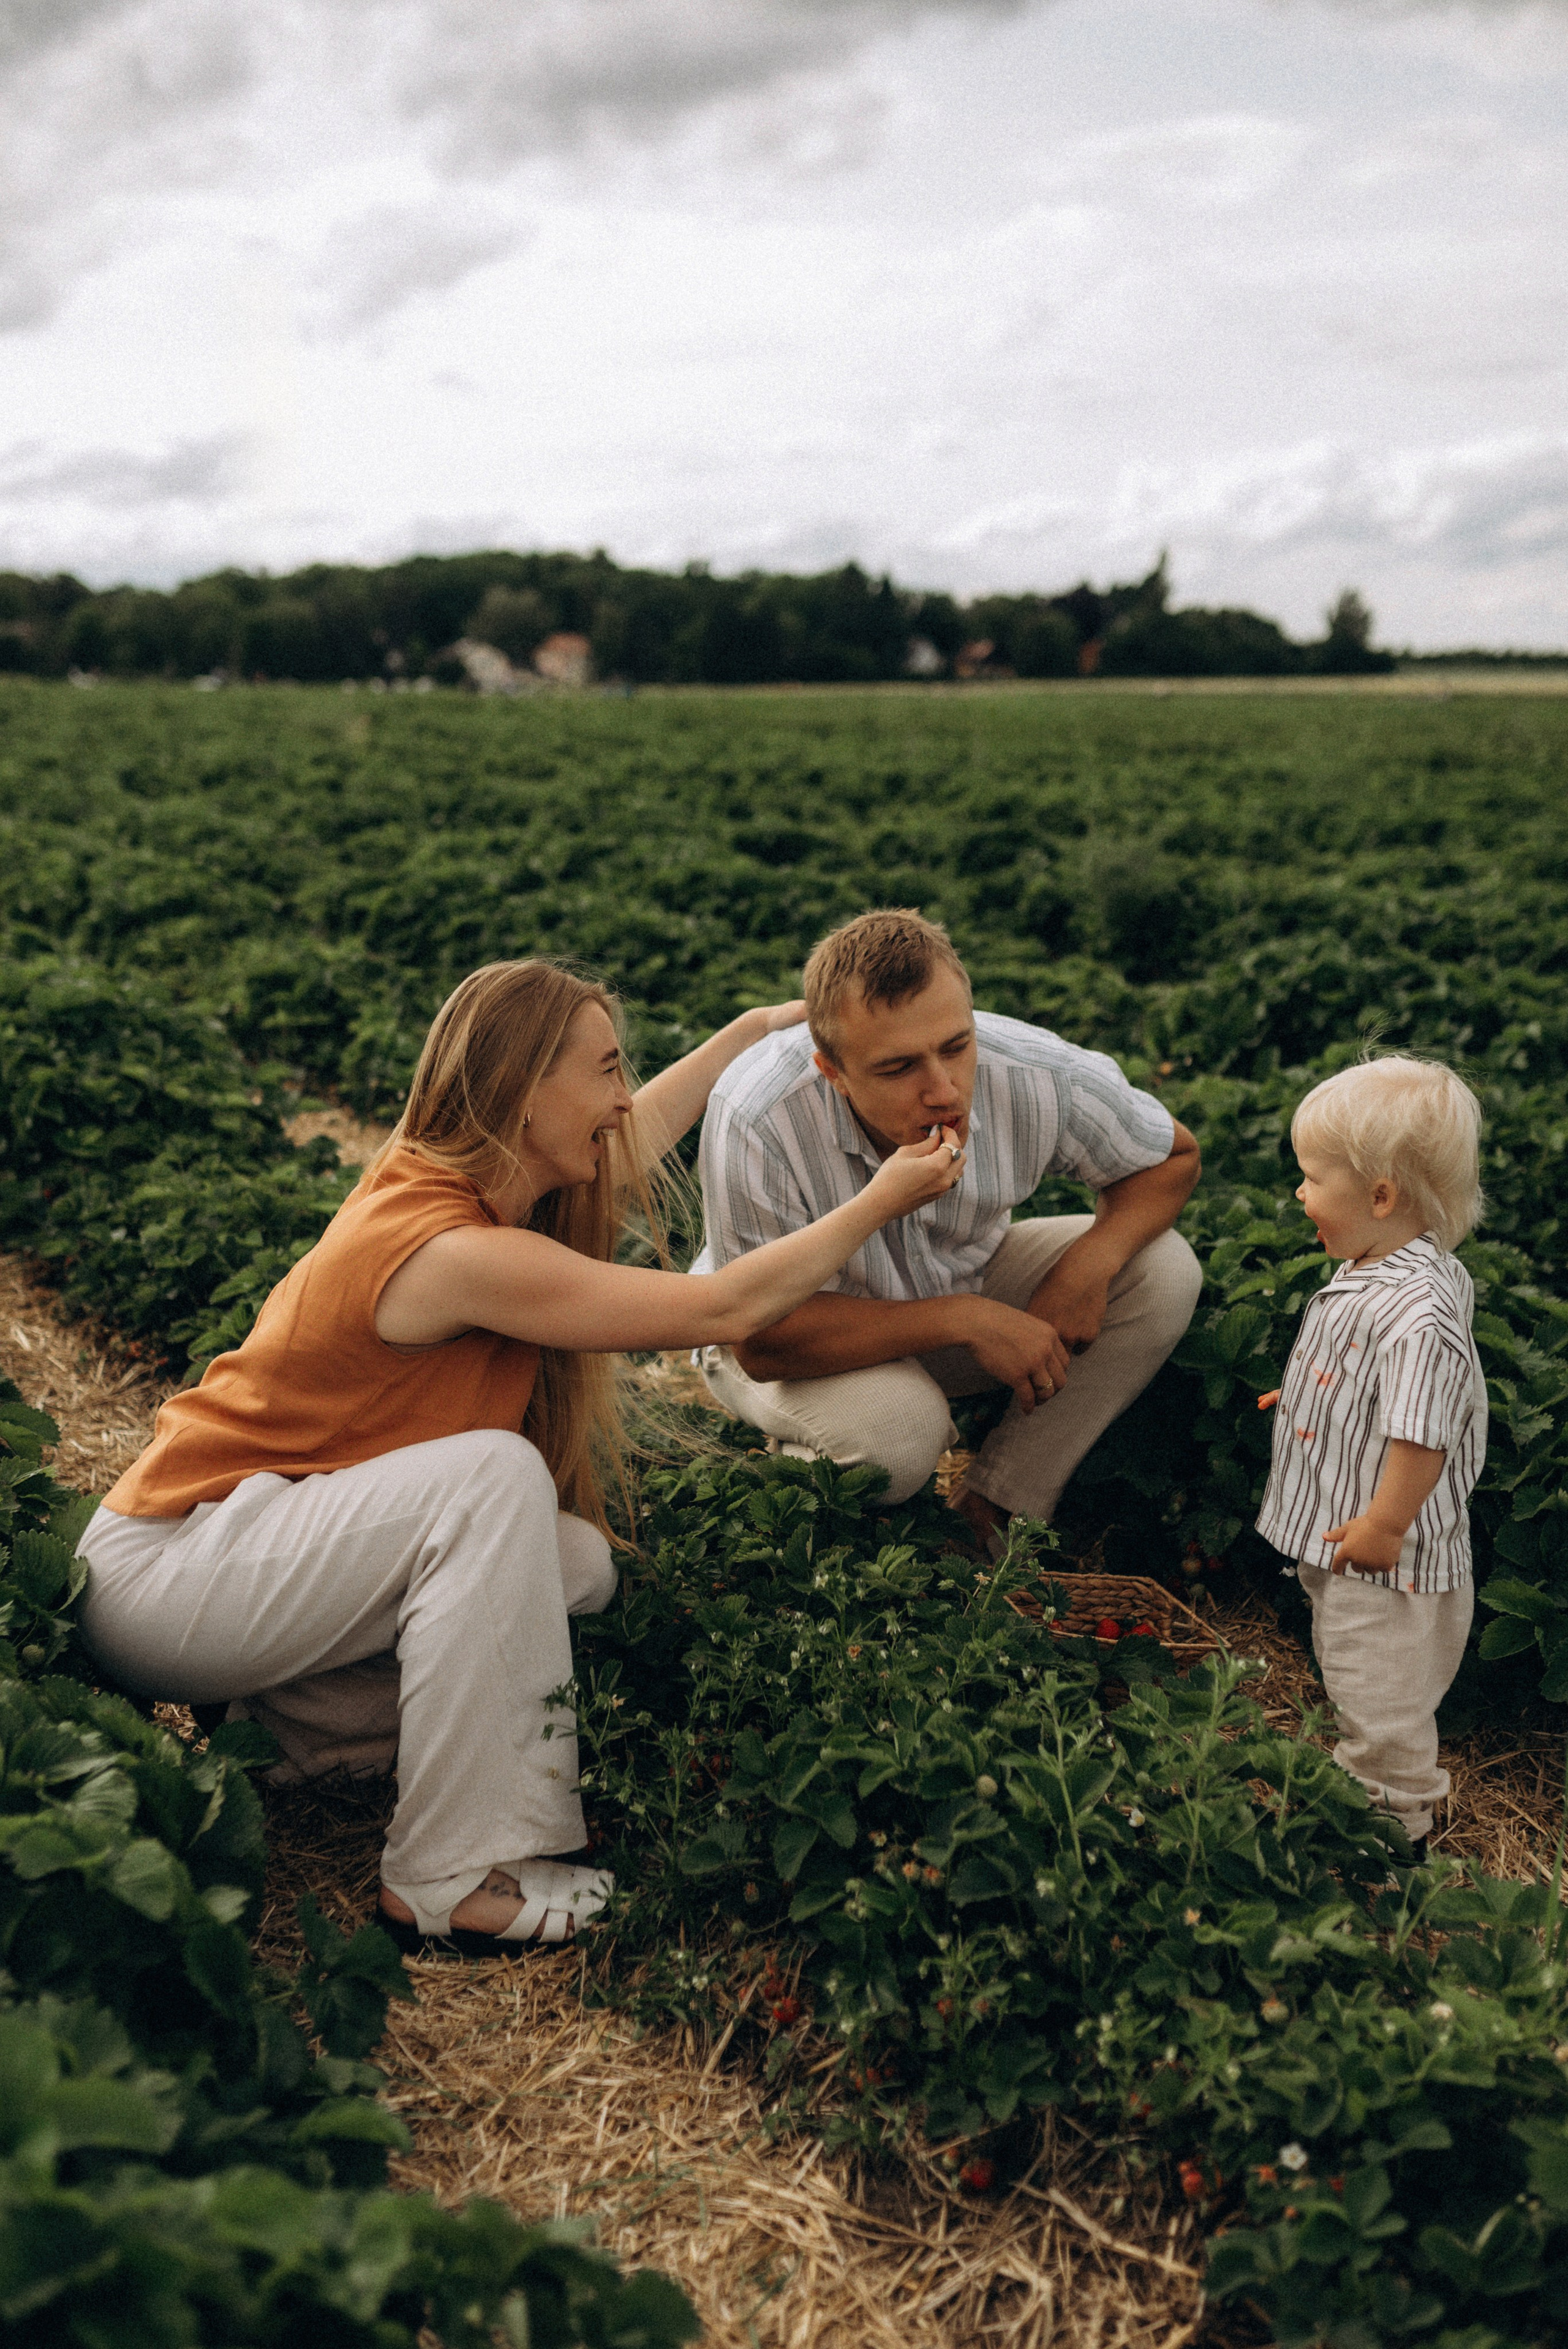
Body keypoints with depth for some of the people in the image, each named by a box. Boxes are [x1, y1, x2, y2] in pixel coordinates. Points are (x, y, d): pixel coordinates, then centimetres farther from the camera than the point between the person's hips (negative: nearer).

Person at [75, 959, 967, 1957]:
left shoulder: (441, 1178, 1)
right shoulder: (460, 1252, -27)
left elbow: (620, 1143, 21)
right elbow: (725, 1309, -23)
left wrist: (757, 1027, 28)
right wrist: (882, 1201, -11)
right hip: (163, 1569, -9)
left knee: (577, 1564, -5)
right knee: (494, 1477, -29)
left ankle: (281, 1711, 7)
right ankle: (450, 1882, -21)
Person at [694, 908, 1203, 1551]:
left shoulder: (1037, 1076, -27)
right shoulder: (757, 1122, -38)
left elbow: (1173, 1156, -7)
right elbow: (762, 1341, -32)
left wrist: (1090, 1263, -26)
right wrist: (964, 1320, -35)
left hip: (964, 1281, 5)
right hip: (809, 1334, -4)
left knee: (1164, 1271, -15)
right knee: (894, 1426, -37)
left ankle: (995, 1511, -5)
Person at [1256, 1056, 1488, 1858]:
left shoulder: (1419, 1313, -31)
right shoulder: (1369, 1273, 1)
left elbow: (1422, 1432, -31)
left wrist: (1383, 1526, -25)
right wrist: (1304, 1393, 26)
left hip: (1387, 1556, -10)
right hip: (1337, 1536, 10)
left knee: (1383, 1702, 6)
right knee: (1352, 1681, 26)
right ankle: (1361, 1788, 43)